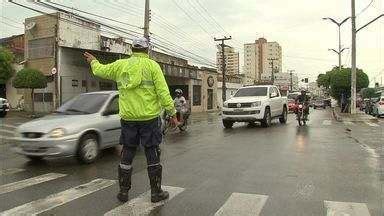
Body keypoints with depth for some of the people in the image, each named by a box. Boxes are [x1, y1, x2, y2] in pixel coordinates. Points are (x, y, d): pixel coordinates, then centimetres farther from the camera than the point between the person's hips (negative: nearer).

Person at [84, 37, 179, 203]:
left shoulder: (120, 65, 7)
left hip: (128, 118, 3)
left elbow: (100, 70, 22)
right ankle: (156, 192, 14)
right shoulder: (152, 65, -4)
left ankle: (123, 191, 23)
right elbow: (163, 92, -10)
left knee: (127, 155, 14)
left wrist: (93, 61, 44)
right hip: (149, 118, -3)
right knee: (152, 155, 6)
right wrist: (172, 113, -5)